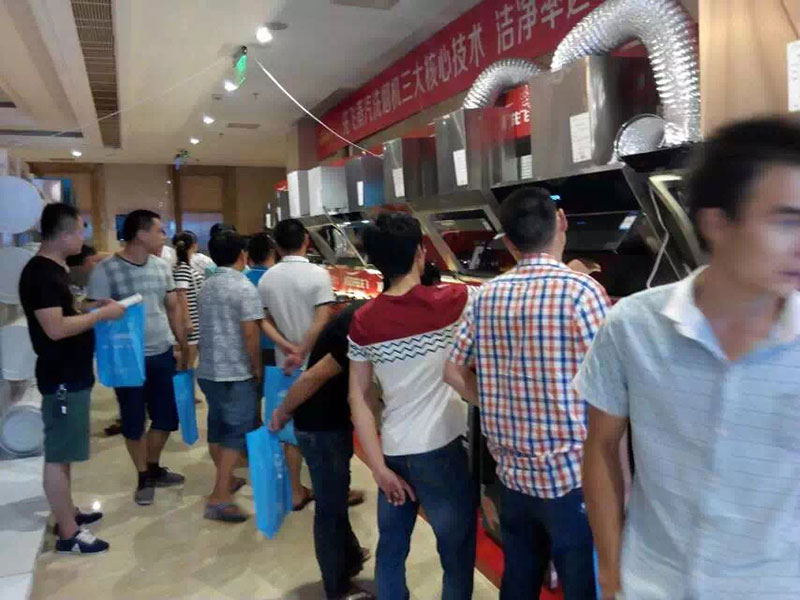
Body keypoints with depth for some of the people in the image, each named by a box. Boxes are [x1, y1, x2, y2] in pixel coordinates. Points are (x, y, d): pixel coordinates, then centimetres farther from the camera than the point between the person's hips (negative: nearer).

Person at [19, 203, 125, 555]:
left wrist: (94, 307, 9)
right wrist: (102, 315, -18)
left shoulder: (55, 269, 11)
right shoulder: (40, 273, -19)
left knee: (63, 452, 19)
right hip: (61, 379, -10)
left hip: (72, 375, 10)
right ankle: (69, 535, 9)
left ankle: (67, 513, 33)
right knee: (58, 455, -1)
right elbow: (55, 328, -25)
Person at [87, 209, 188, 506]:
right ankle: (143, 478, 28)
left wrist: (183, 346, 11)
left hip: (163, 354, 5)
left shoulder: (162, 267, 5)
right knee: (134, 422, 9)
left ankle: (154, 468, 36)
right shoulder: (105, 271, -12)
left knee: (166, 417, 13)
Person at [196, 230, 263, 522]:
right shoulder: (244, 288, -13)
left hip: (208, 369, 8)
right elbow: (250, 334, -17)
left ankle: (225, 480, 32)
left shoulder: (206, 286, 9)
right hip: (236, 372, -7)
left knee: (217, 427, 16)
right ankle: (220, 496, -5)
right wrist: (257, 368, -6)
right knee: (237, 430, -2)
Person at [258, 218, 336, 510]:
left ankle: (296, 492, 22)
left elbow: (265, 323, 0)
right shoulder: (318, 274, -13)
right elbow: (322, 322, -21)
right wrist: (302, 352, -16)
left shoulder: (266, 278, 2)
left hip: (286, 365, 4)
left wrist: (289, 348, -6)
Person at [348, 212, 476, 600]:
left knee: (391, 547, 21)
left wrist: (378, 467, 1)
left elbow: (357, 397, -1)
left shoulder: (363, 321, -1)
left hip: (392, 453, 5)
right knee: (457, 555, 13)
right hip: (439, 451, -4)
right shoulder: (448, 303, -13)